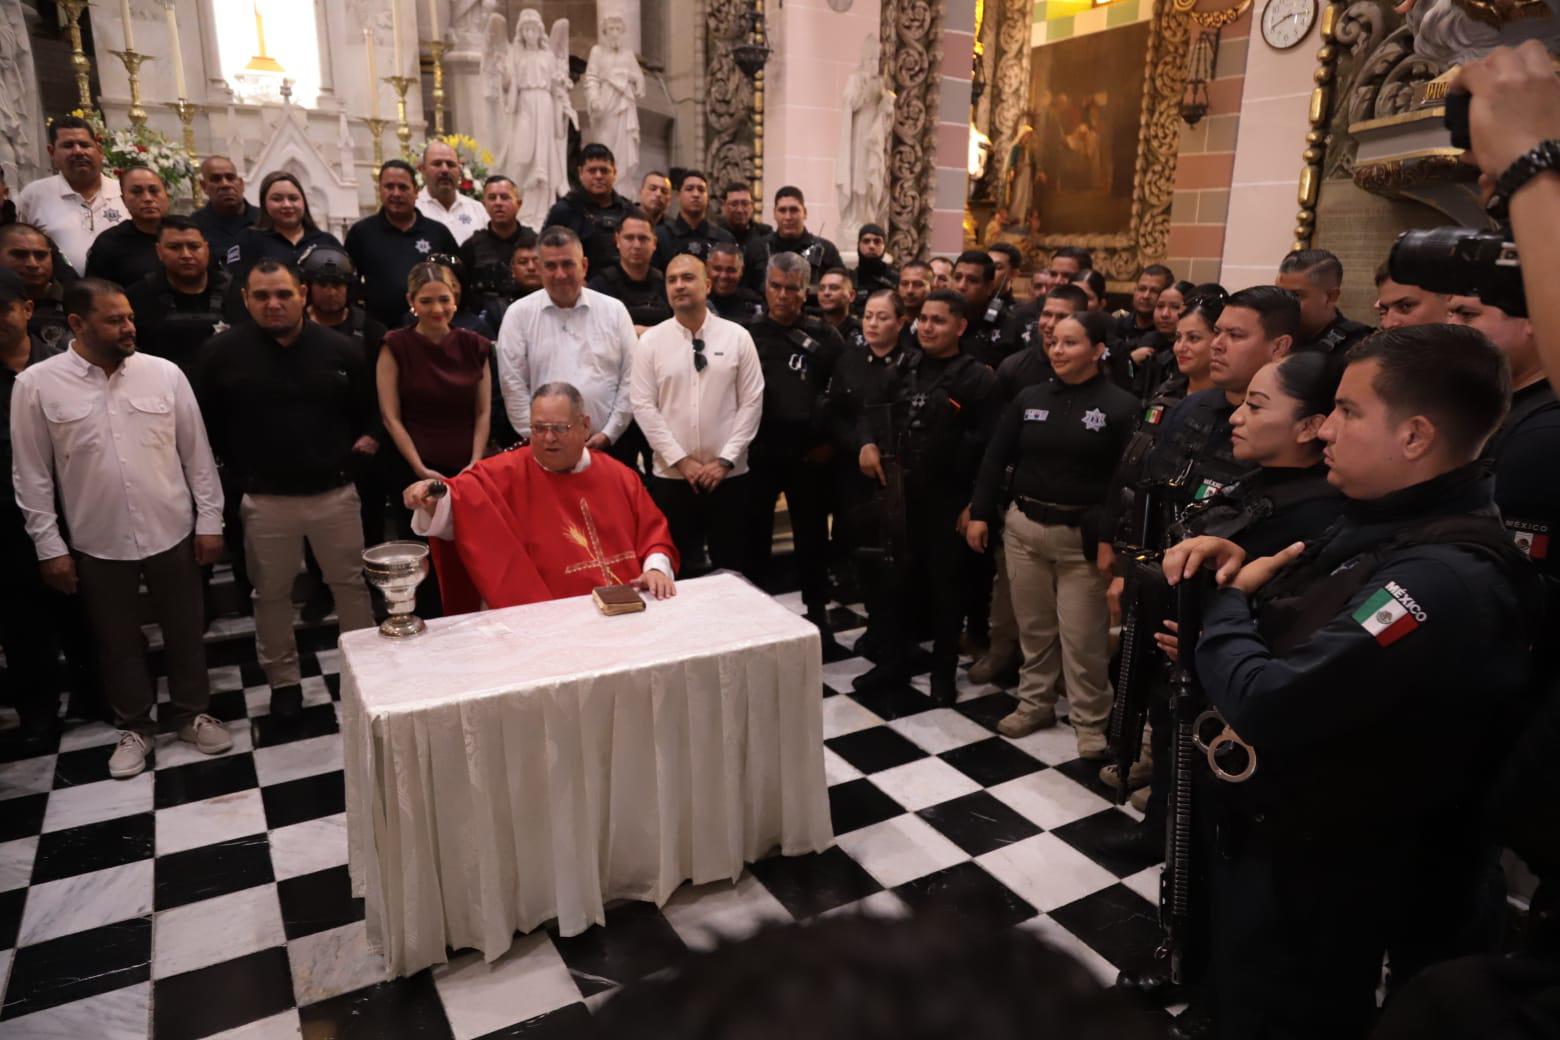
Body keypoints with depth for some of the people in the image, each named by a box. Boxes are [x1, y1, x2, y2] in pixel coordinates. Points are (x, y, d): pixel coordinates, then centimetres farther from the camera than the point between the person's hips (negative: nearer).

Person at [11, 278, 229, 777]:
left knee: (185, 629, 13)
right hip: (98, 542, 0)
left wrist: (210, 520, -1)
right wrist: (49, 546, -3)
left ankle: (192, 713, 32)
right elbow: (32, 474, -2)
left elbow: (196, 452, 0)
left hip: (172, 531, 1)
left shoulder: (165, 373, -4)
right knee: (117, 639, 14)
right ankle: (134, 726, 33)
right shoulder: (36, 385, -6)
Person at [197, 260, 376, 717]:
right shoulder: (224, 351, -4)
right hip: (265, 499, 0)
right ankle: (283, 679, 29)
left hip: (335, 492, 0)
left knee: (351, 582, 11)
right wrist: (240, 470, 2)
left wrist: (361, 444, -1)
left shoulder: (338, 348, -1)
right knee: (271, 593, 12)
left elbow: (366, 408, 13)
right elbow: (207, 422, 5)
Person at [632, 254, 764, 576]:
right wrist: (681, 460, -9)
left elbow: (751, 402, -1)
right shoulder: (651, 341, 1)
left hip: (730, 475, 0)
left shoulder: (737, 336, 1)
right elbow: (644, 407, -3)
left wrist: (725, 459, -8)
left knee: (733, 570, 8)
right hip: (670, 475, 0)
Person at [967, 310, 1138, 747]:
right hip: (1023, 527, 4)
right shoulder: (1029, 398, 6)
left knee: (1082, 637, 3)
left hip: (1083, 536, -4)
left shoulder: (1120, 406, -6)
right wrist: (980, 513, 4)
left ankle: (1091, 722, 18)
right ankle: (1035, 703, 31)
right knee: (1033, 626, 15)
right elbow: (996, 458, 9)